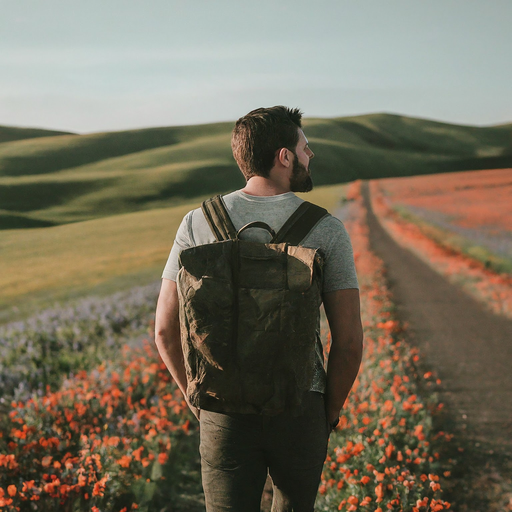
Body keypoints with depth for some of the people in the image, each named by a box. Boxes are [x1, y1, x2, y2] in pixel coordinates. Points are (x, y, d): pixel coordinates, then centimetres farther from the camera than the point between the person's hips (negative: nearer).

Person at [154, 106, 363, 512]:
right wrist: (330, 412, 7)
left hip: (224, 414, 1)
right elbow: (349, 341, -8)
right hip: (299, 410, 0)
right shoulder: (326, 230, -8)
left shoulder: (198, 224, -3)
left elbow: (165, 330, -2)